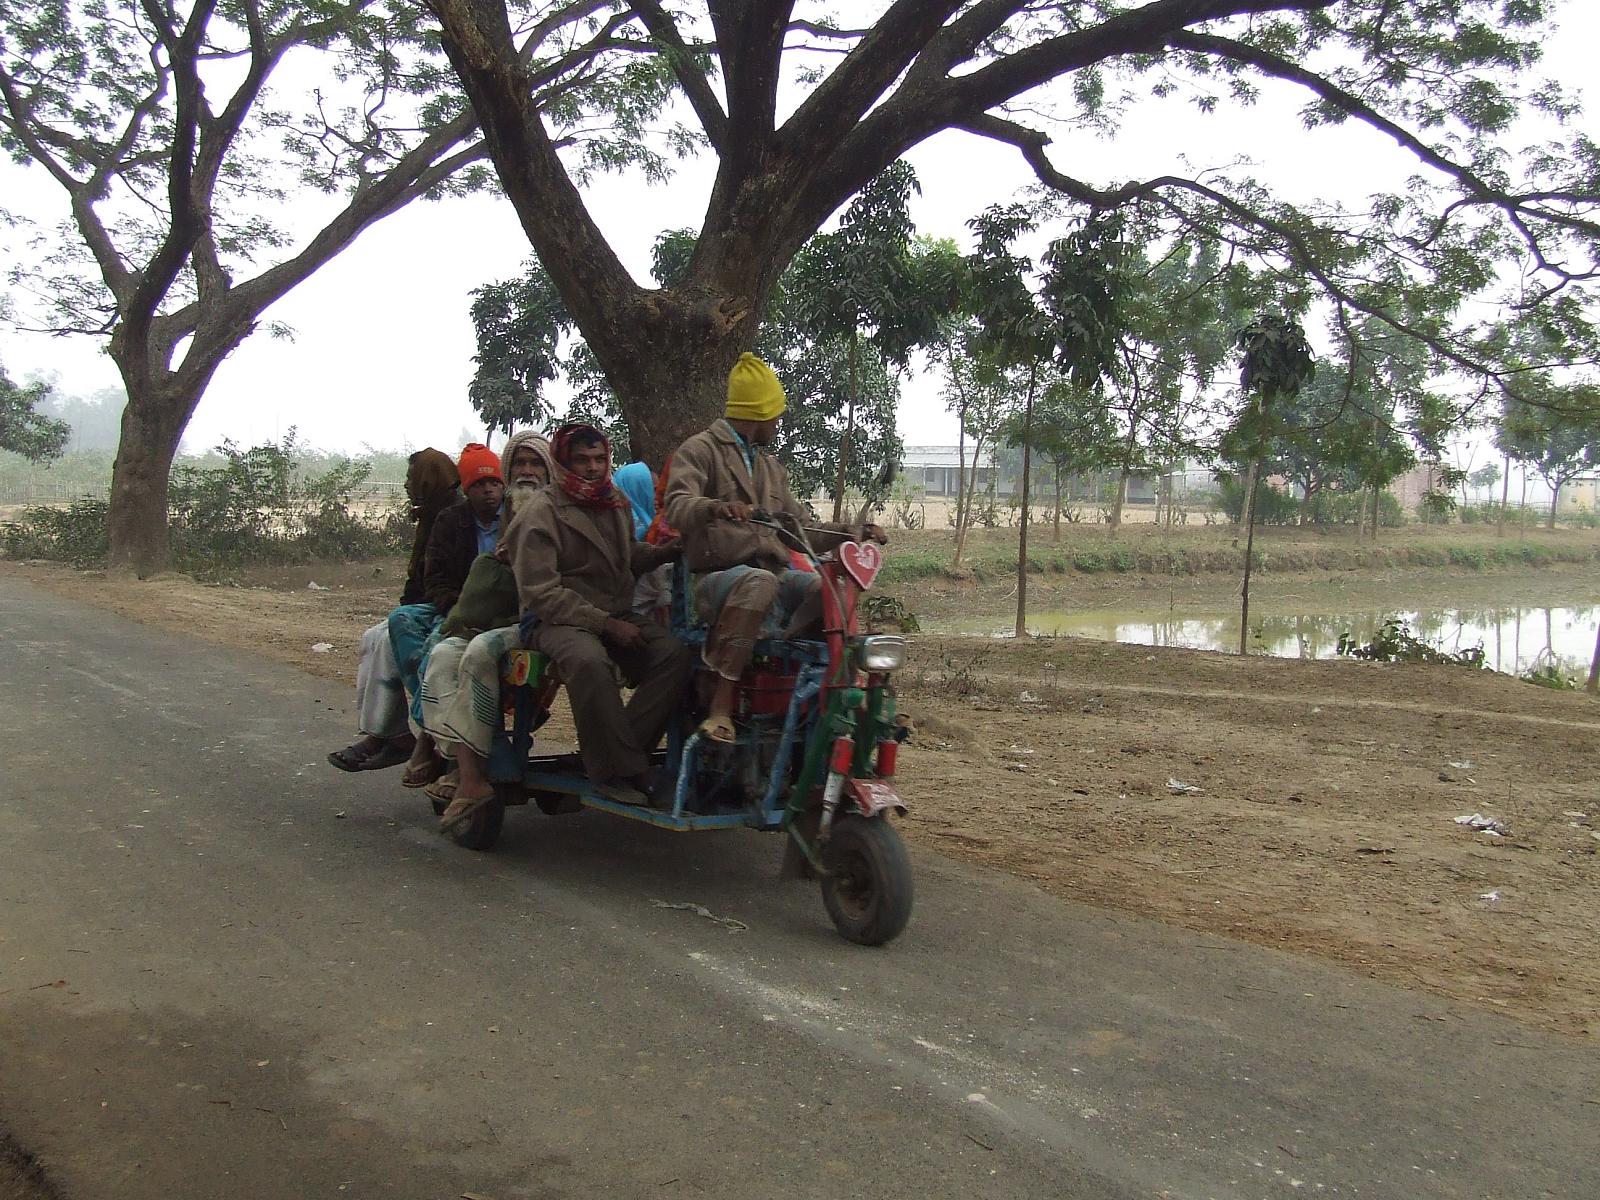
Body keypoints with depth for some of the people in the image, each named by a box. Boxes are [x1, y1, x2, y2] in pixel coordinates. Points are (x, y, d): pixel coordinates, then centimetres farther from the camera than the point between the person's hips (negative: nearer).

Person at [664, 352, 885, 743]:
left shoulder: (771, 467, 27)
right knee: (759, 582, -40)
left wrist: (853, 533, 14)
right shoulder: (700, 451, 4)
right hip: (718, 576, -6)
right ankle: (721, 705, -41)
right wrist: (714, 508, -36)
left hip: (775, 572, 6)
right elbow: (677, 508, -14)